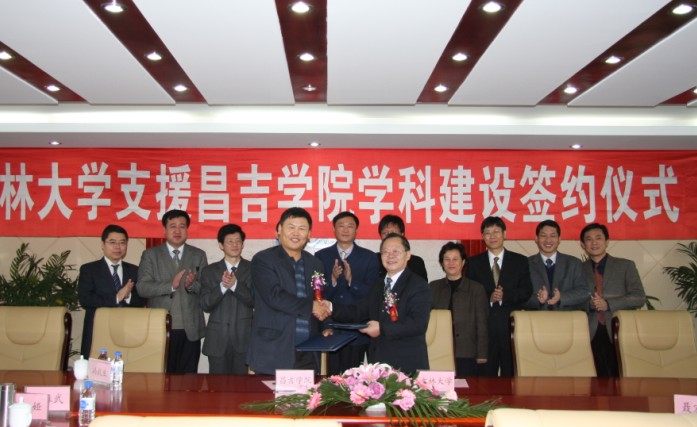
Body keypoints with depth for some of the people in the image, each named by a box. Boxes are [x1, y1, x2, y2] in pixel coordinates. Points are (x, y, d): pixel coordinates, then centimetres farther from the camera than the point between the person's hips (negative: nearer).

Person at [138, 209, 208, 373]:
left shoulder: (199, 255, 10)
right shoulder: (150, 255, 5)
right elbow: (142, 287, -5)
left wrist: (192, 284, -17)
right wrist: (171, 285, -20)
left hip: (190, 329, 1)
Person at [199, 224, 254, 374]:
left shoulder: (253, 269, 4)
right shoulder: (209, 271, 8)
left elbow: (255, 301, -4)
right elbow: (205, 305, 1)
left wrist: (235, 285, -17)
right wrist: (222, 286, -14)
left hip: (244, 338, -1)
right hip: (217, 339, 1)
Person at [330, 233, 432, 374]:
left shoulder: (419, 286, -9)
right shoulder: (378, 286, 18)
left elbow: (419, 323, -20)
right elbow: (359, 312, 11)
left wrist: (382, 329, -22)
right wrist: (331, 308, -3)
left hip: (407, 365, -6)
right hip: (378, 362, 6)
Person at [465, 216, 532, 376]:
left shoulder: (520, 261, 10)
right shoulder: (474, 262, 10)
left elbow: (526, 291, 2)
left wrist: (505, 295, -14)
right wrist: (488, 297, -14)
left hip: (512, 323, 0)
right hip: (485, 324, 0)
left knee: (511, 372, 2)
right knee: (485, 373, 1)